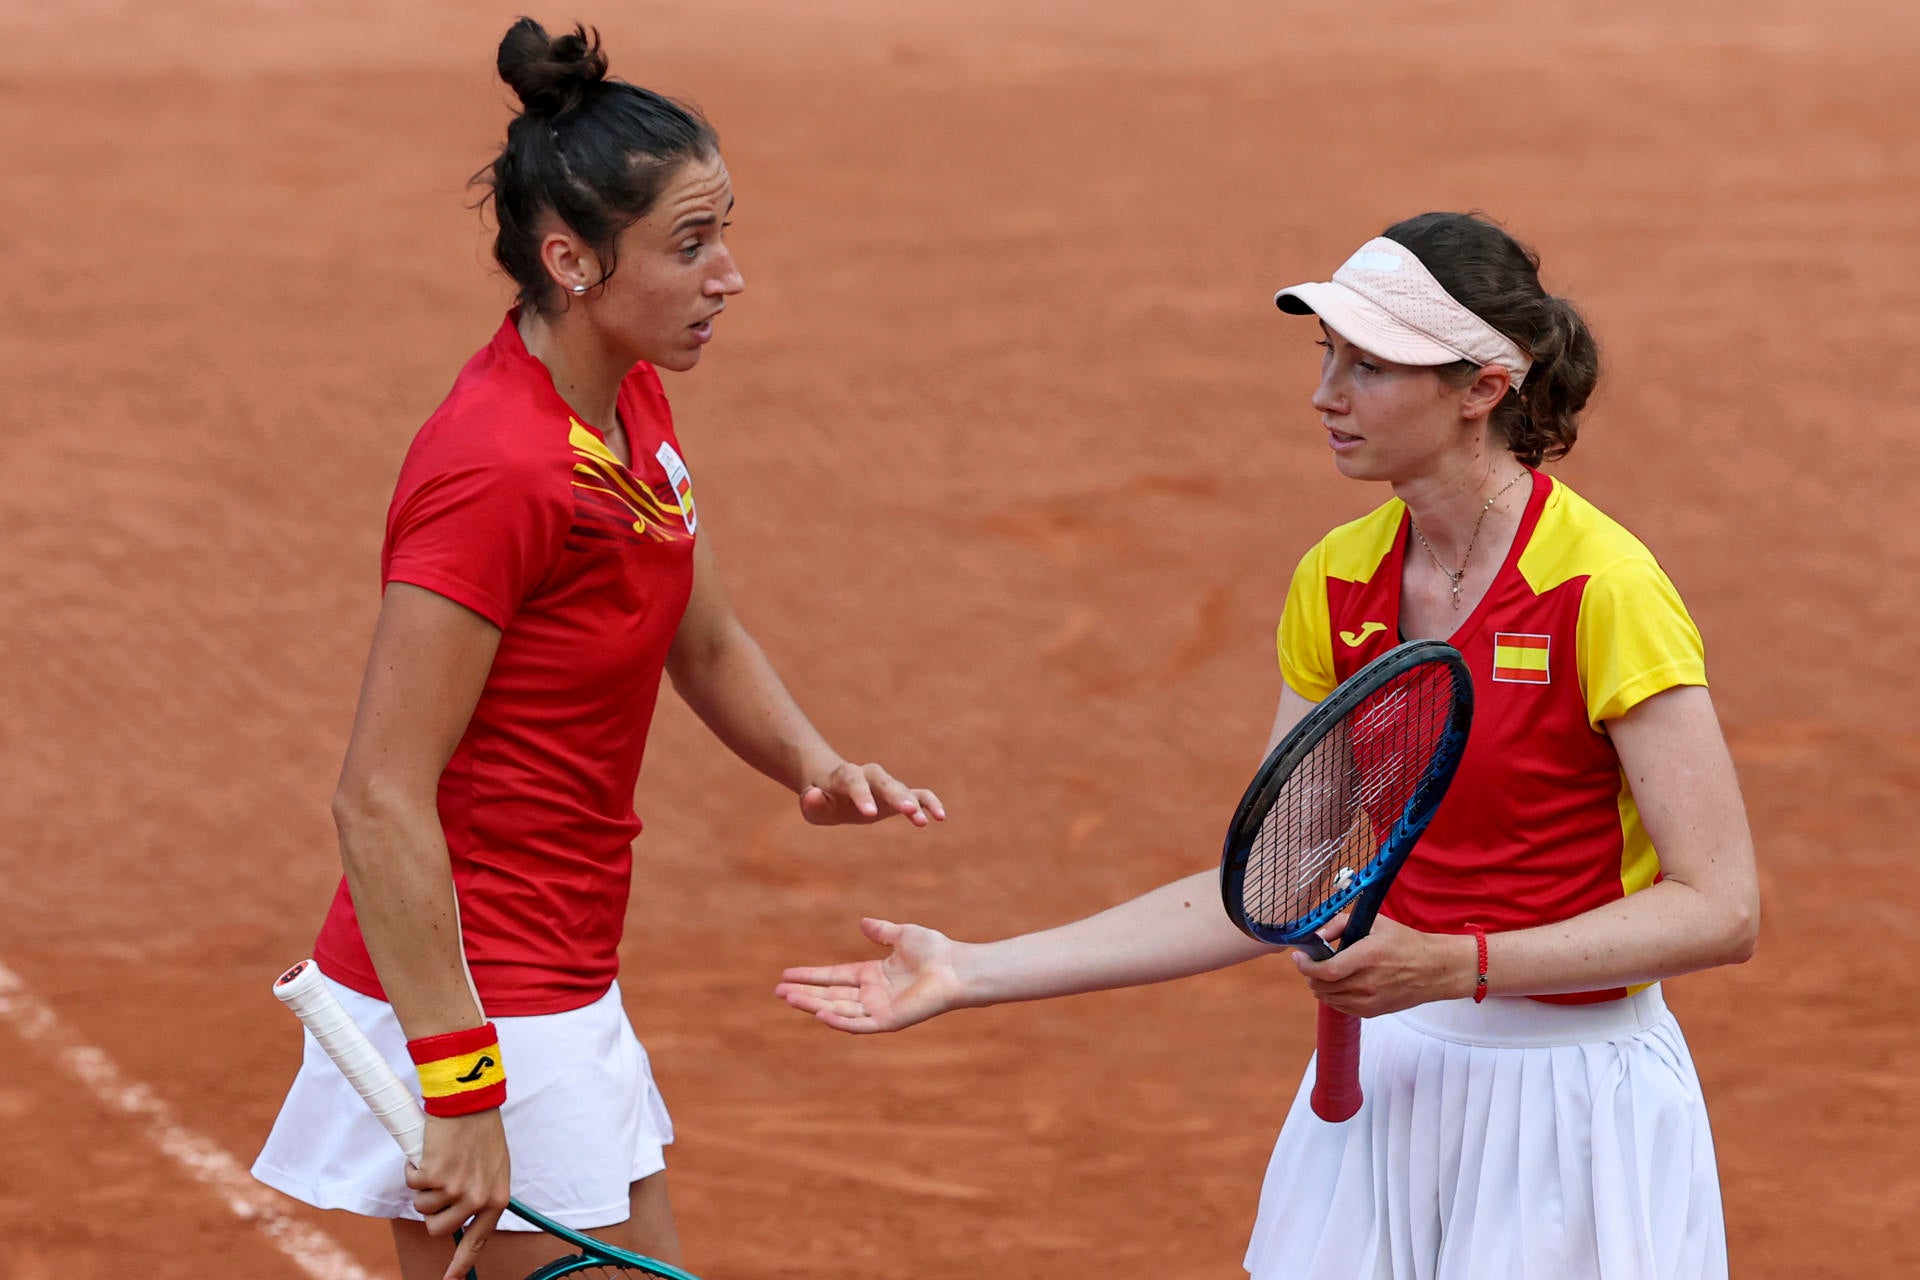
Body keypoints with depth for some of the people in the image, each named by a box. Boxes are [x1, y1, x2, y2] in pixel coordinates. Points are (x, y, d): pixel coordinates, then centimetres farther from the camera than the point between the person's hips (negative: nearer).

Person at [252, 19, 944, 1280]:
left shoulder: (635, 406, 6)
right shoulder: (499, 471, -23)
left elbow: (708, 642, 19)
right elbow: (381, 799, -25)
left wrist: (815, 765, -2)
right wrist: (459, 1088, -27)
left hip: (561, 982, 9)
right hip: (468, 1002, -9)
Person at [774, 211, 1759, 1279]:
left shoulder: (1602, 590, -17)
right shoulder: (1339, 582, 3)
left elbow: (1721, 910, -18)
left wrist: (1447, 966, -27)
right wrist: (974, 975, 2)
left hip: (1571, 1101, -5)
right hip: (1392, 1081, 5)